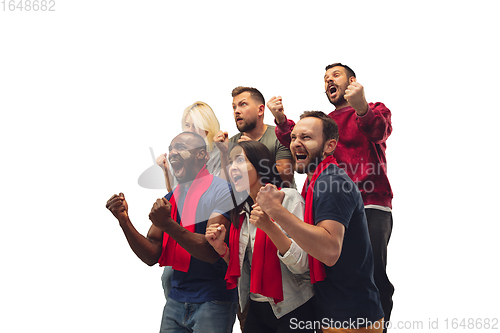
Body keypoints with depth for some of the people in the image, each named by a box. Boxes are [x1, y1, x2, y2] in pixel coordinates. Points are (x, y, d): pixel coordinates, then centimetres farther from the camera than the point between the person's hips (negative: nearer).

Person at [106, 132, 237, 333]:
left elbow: (212, 252, -19)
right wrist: (124, 220, -6)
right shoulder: (169, 199, 12)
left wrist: (168, 224, -27)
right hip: (176, 300, 6)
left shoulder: (221, 190, -9)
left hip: (213, 302, -6)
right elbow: (152, 256, 6)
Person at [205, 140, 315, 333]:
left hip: (292, 310, -6)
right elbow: (243, 269, 13)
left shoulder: (288, 198, -12)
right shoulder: (242, 211, 7)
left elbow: (301, 265, -19)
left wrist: (269, 227, -29)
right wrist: (221, 248, -3)